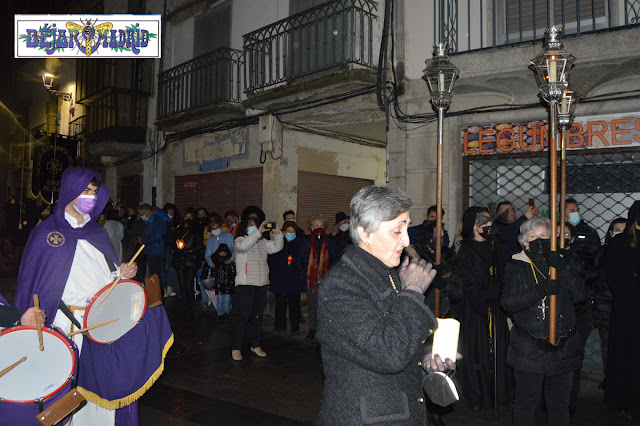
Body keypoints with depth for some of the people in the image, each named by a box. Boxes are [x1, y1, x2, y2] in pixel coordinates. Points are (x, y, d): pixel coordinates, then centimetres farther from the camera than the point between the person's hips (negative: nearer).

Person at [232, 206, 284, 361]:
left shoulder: (262, 242, 17)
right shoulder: (240, 240, 1)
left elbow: (276, 247, 4)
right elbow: (243, 246, -23)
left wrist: (277, 234, -12)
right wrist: (258, 232, -29)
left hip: (261, 284, 6)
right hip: (245, 283, -5)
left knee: (257, 316, 11)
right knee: (243, 315, -8)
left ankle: (255, 345, 22)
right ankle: (236, 348, 0)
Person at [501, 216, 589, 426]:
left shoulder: (561, 265, 9)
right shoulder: (515, 267, 1)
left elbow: (581, 295, -5)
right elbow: (507, 303, -11)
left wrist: (562, 267, -15)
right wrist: (541, 291, -21)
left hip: (562, 348, 3)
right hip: (528, 349, -3)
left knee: (559, 405, 14)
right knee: (525, 404, 5)